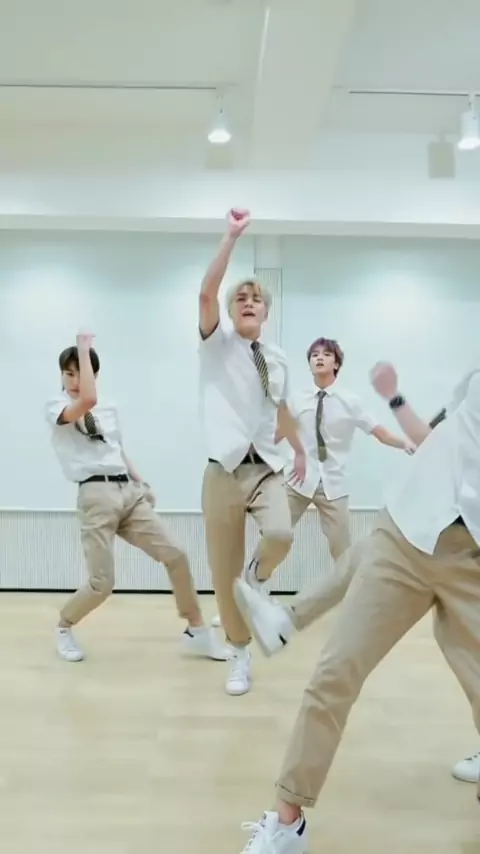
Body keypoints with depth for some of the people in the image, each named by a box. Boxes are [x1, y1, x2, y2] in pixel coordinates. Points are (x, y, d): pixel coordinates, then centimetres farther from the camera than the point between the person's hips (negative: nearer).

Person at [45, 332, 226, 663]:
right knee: (102, 584, -8)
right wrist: (83, 348, -14)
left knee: (175, 556, -2)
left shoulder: (110, 408, 18)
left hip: (129, 492, 6)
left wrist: (141, 482, 14)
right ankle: (63, 627, 25)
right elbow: (88, 400, -23)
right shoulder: (55, 406, -1)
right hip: (96, 496, -5)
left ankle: (197, 632, 12)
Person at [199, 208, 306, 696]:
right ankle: (239, 653, 23)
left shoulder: (277, 359, 11)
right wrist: (232, 236, -16)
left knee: (280, 535, -26)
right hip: (223, 471, -2)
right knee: (224, 571, 2)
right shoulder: (217, 344, 1)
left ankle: (258, 577, 10)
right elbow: (206, 293, -16)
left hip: (266, 468, 2)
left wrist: (300, 450, 34)